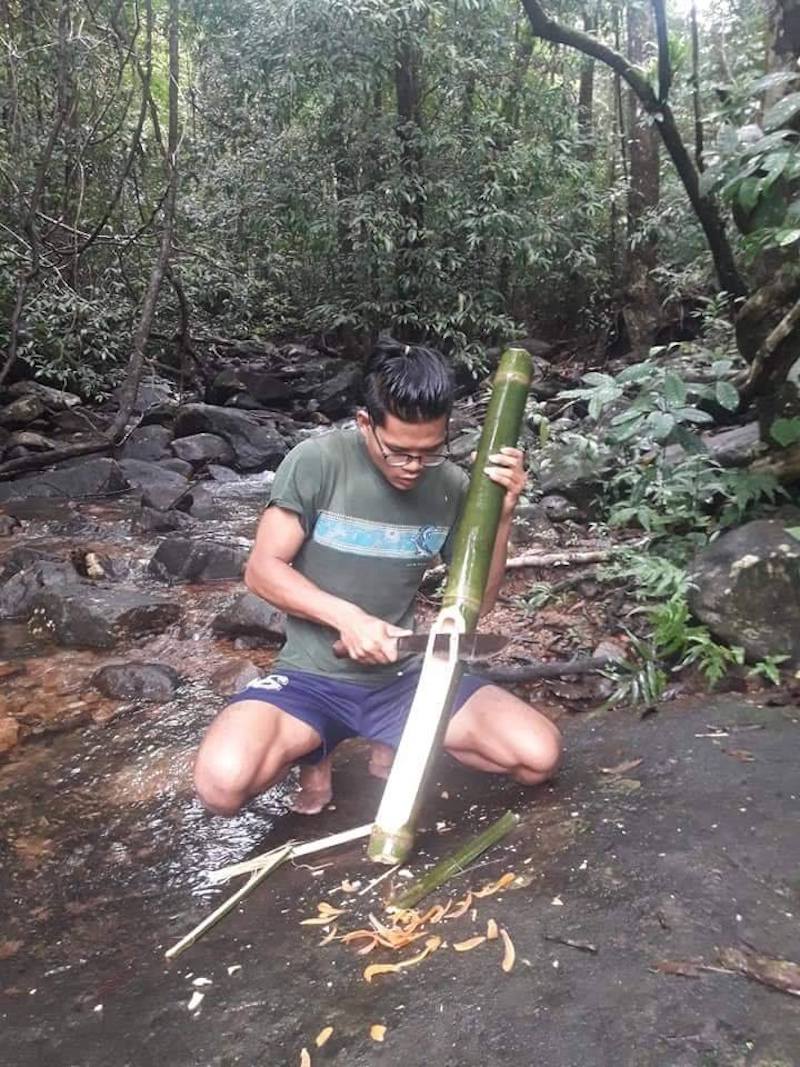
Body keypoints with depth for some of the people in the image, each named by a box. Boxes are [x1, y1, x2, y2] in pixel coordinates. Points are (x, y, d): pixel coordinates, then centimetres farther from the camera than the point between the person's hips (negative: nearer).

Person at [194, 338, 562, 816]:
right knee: (223, 782, -30)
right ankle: (314, 751, 6)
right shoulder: (317, 462, -14)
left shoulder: (452, 486, -4)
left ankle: (398, 745, 13)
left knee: (540, 755, -13)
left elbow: (477, 601, 1)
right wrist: (346, 617, -24)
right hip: (312, 677, -2)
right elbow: (263, 570, -10)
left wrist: (502, 514, -14)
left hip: (405, 677, 3)